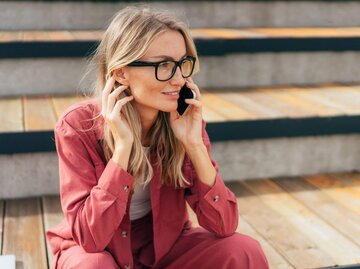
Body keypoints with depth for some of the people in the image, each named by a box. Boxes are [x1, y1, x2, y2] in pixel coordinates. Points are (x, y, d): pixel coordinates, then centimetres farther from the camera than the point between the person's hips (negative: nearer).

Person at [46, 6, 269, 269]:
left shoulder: (185, 119, -15)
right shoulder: (78, 125, -23)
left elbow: (224, 226, -18)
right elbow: (90, 236, -29)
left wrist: (194, 144, -28)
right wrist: (123, 146, -35)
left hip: (163, 246, 3)